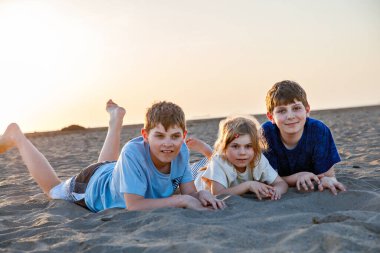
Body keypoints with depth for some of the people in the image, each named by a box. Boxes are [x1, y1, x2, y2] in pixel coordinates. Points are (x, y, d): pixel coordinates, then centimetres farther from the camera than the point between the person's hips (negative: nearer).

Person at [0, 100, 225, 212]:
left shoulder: (181, 151, -30)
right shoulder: (133, 153, -45)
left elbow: (190, 192, -21)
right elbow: (133, 205, -44)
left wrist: (202, 195, -44)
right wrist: (181, 200, -48)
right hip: (92, 187, -4)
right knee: (53, 188, 27)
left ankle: (117, 118, 60)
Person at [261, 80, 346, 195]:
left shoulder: (319, 131, -19)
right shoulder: (266, 133, -20)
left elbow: (329, 175, -15)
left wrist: (328, 180, -38)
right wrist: (299, 176, -30)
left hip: (312, 194, 1)